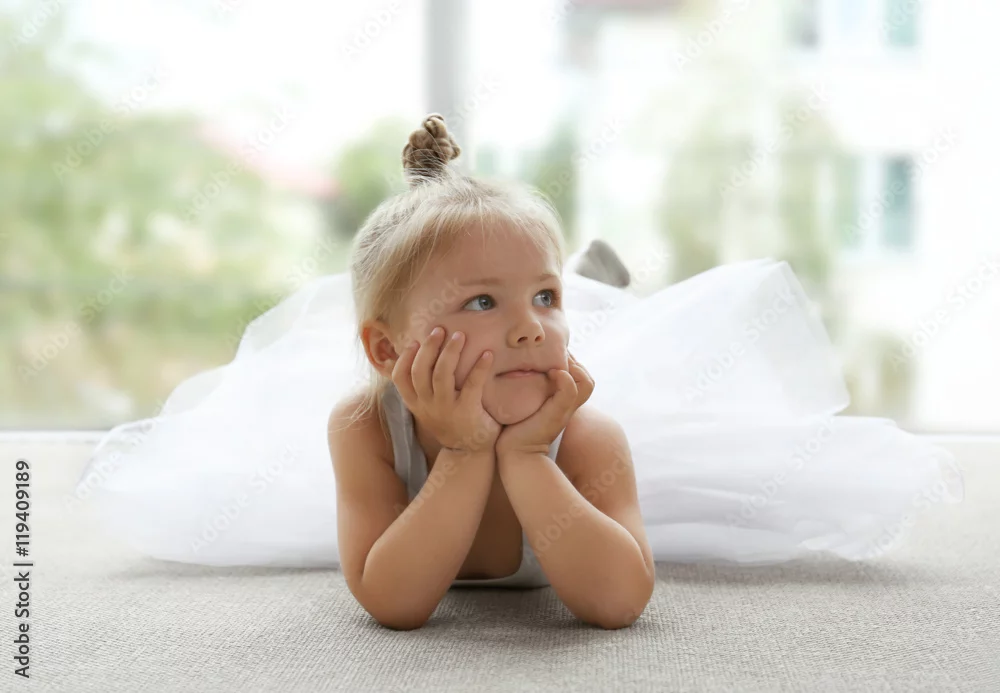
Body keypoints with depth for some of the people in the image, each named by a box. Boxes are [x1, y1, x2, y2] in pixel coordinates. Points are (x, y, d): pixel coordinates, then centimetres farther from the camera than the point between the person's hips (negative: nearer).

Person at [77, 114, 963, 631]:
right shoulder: (364, 423, -49)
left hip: (555, 444, 0)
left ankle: (603, 286, 52)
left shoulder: (589, 431, -48)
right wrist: (466, 455, -65)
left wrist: (524, 457, -65)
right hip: (426, 466, 0)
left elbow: (617, 600, -58)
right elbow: (392, 602, -55)